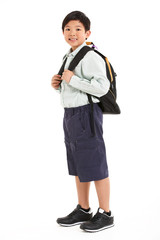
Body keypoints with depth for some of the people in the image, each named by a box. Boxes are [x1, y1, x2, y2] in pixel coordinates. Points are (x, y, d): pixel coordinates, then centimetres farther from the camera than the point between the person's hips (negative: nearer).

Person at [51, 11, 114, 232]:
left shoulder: (91, 57, -14)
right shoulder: (69, 57, 15)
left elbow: (101, 87, -25)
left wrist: (72, 80, -21)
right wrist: (58, 85, 5)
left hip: (86, 113, -10)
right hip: (71, 114, 10)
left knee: (95, 165, -1)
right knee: (78, 166, 16)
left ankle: (105, 213, 12)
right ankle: (83, 210, 29)